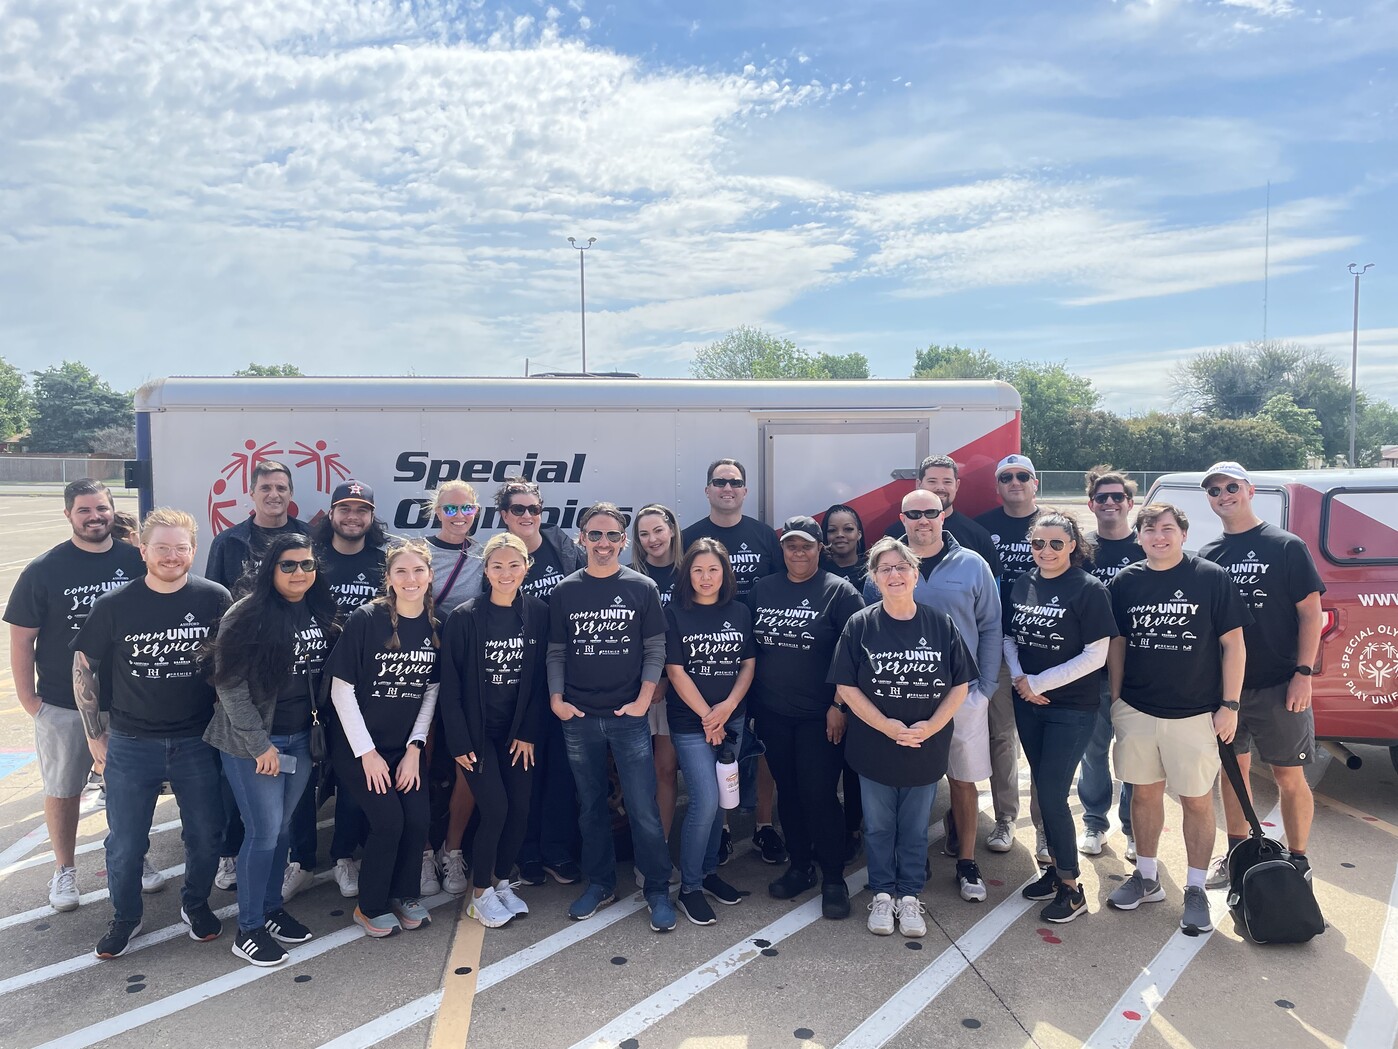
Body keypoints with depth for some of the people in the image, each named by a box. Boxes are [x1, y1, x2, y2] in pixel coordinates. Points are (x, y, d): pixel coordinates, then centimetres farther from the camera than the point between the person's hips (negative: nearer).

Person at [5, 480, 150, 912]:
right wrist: (29, 700, -5)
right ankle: (64, 869, 31)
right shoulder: (43, 570, -8)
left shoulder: (135, 561, -4)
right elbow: (21, 640, -3)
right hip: (63, 706, -1)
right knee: (63, 790, 13)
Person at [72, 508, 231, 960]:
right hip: (131, 744, 0)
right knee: (125, 842, 10)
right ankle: (125, 918, 33)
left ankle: (196, 903, 36)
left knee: (205, 834, 11)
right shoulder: (114, 605, -7)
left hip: (197, 741, 0)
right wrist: (94, 735, 3)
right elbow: (83, 668, 3)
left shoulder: (214, 599, -7)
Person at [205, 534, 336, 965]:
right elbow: (230, 685, -15)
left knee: (282, 827, 14)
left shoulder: (320, 612, 4)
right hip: (251, 742, -5)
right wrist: (260, 744, -14)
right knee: (264, 831, -2)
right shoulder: (247, 615, -15)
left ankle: (271, 908, 31)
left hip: (300, 737, 6)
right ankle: (248, 929, 13)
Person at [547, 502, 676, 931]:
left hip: (629, 716, -2)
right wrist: (556, 698, -3)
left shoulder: (642, 588, 0)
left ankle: (658, 891, 12)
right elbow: (556, 652, 8)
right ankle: (599, 883, 27)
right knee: (591, 805, 13)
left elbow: (655, 649, 0)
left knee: (644, 808, -2)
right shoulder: (564, 591, 5)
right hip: (578, 718, 2)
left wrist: (644, 699, -9)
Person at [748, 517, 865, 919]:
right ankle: (800, 866, 29)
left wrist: (839, 705, -13)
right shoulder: (763, 589, 7)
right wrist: (749, 701, 9)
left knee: (819, 794, -3)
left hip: (820, 716, -4)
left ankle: (833, 878, 12)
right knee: (787, 791, 13)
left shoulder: (839, 591, -6)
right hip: (772, 713, 5)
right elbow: (749, 647, 12)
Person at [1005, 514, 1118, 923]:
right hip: (1028, 705, 6)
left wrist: (1039, 683, -15)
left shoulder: (1088, 590, -13)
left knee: (1051, 794, -6)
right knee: (1044, 789, 14)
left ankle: (1071, 889, 9)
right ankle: (1057, 867, 30)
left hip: (1072, 708, -5)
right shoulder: (1023, 584, 4)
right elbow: (1009, 636, 13)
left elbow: (1096, 655, -16)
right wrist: (1018, 678, -5)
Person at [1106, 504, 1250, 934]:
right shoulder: (1125, 581, 3)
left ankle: (1196, 890, 18)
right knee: (1144, 791, 13)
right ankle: (1147, 877, 28)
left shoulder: (1212, 578, -7)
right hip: (1136, 709, 3)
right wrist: (1115, 699, 8)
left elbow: (1233, 644, -5)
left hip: (1195, 713, -3)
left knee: (1197, 801, 5)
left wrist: (1230, 705, -8)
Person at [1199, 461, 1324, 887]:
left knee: (1289, 776, 4)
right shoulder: (1207, 555, 7)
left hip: (1279, 686, -4)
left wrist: (1303, 673, -12)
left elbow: (1311, 613, -5)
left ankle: (1297, 863, 18)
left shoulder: (1286, 546, -4)